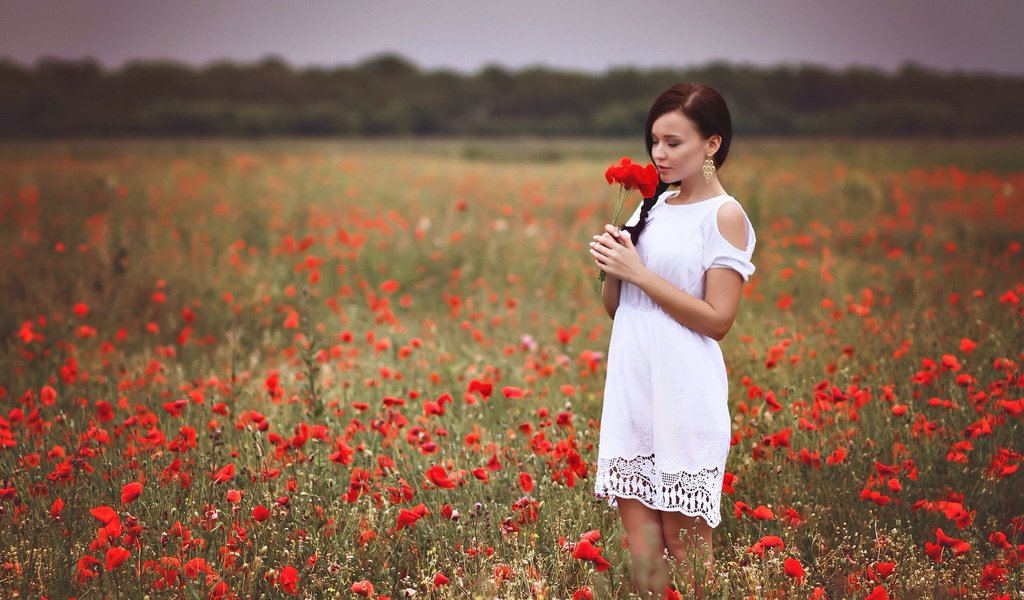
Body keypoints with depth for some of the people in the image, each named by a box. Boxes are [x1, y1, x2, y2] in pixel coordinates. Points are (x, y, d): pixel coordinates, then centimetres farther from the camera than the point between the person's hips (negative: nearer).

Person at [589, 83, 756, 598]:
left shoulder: (724, 215, -6)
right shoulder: (652, 206, 13)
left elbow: (717, 319, -14)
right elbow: (615, 308, 15)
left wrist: (638, 271, -15)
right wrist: (611, 264, -5)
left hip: (683, 396, -6)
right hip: (632, 391, 6)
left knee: (683, 541, 1)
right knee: (639, 542, 7)